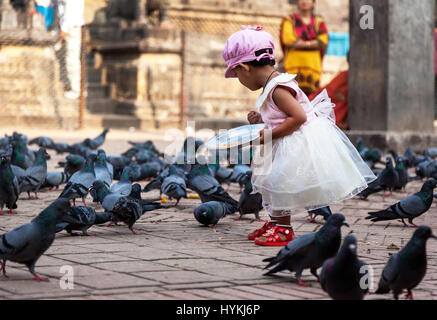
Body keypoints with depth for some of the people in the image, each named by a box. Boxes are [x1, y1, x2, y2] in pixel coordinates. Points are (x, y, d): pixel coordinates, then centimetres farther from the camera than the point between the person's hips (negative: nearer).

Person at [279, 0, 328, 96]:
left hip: (313, 63, 2)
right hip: (293, 63, -2)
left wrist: (303, 44, -11)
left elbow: (323, 41, -2)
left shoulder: (319, 22, 14)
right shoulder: (289, 20, 9)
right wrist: (313, 43, -3)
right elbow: (288, 39, -7)